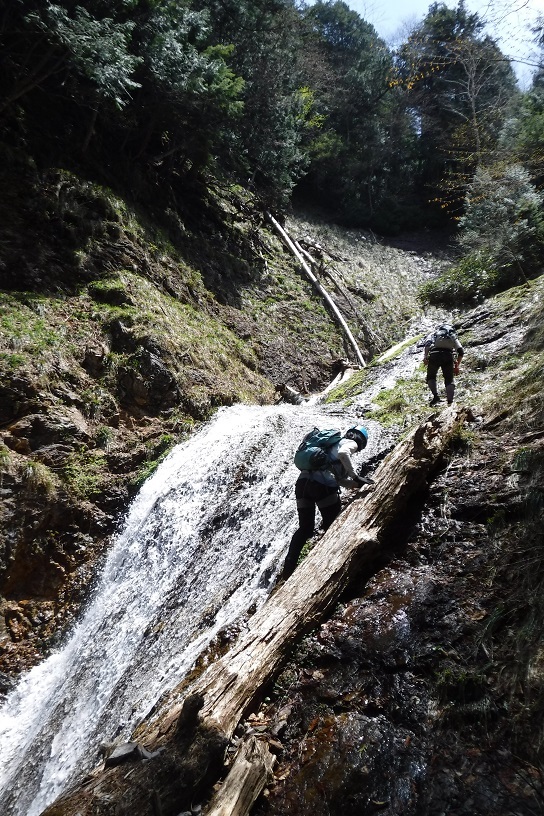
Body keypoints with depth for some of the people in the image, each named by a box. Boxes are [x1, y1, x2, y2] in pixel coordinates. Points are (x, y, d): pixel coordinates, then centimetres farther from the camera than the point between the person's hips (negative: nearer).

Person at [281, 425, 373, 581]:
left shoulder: (336, 443, 33)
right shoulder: (350, 443, 10)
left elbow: (341, 480, 27)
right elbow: (343, 453, -17)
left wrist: (357, 482, 22)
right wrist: (356, 477, -10)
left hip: (303, 482, 7)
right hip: (323, 485, -7)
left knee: (304, 529, 14)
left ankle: (287, 572, 9)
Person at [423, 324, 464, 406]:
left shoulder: (434, 334, 26)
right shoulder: (453, 336, 30)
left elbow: (428, 343, 1)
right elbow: (461, 351, 17)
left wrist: (425, 357, -2)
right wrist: (457, 366, 22)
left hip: (435, 354, -1)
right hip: (449, 356, 1)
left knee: (431, 377, 18)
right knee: (449, 380, 11)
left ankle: (435, 396, -3)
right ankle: (450, 401, -8)